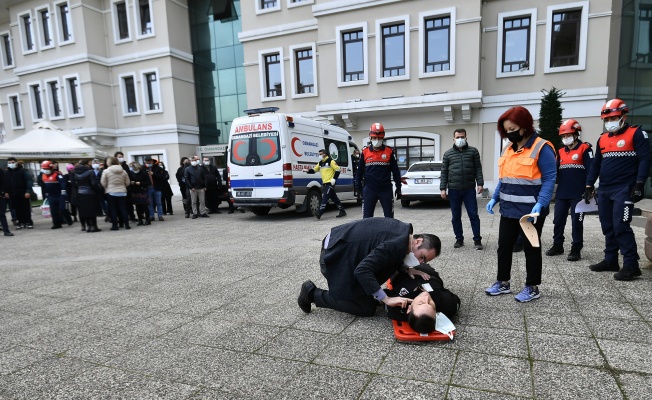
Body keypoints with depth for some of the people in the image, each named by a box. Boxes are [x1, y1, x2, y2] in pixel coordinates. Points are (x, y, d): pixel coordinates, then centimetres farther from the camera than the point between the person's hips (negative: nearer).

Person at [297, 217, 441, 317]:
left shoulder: (404, 232, 2)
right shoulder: (397, 245, -28)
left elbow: (388, 259, 15)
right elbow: (362, 271, -32)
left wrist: (408, 269, -2)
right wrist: (386, 299, -27)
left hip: (345, 249, 10)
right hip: (337, 253, -10)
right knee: (366, 308, -3)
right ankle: (313, 293, 3)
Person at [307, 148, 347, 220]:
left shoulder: (330, 161, -7)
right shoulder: (320, 163, 17)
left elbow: (337, 170, -10)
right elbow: (314, 170, 15)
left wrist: (334, 179, -17)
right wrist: (308, 171, -4)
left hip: (330, 183, -8)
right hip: (325, 183, 8)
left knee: (325, 197, -15)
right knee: (334, 198, 12)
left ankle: (319, 213, -20)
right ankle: (342, 211, 21)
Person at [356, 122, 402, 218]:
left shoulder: (389, 151, 2)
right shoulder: (365, 152, 4)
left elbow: (395, 171, 6)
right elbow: (360, 171, 10)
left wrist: (398, 187, 4)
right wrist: (358, 187, 6)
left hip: (386, 189, 0)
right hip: (369, 189, 1)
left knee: (389, 217, 7)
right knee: (367, 217, 3)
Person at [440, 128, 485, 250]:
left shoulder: (473, 151, 6)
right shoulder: (448, 153, 7)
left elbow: (478, 168, 4)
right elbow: (444, 172, 6)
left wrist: (480, 183, -6)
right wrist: (443, 188, 0)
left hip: (470, 189, -1)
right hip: (453, 190, 1)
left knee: (473, 215, 1)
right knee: (456, 216, 7)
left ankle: (477, 240, 10)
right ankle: (459, 239, 20)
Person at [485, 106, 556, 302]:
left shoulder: (541, 148, -11)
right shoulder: (507, 149, 11)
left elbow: (549, 179, -15)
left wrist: (540, 204, -24)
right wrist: (494, 198, 8)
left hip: (531, 211, -7)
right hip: (508, 209, 7)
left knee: (531, 248, 7)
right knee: (504, 246, 12)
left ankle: (532, 287, 22)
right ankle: (502, 282, 27)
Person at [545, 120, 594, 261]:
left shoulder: (585, 149, -3)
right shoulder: (561, 152, 14)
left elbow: (590, 170, -8)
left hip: (577, 195, -6)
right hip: (561, 194, 6)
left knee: (576, 222, 1)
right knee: (558, 221, 10)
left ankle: (576, 250, 10)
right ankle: (557, 246, 23)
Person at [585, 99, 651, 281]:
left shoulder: (636, 134, -3)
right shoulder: (602, 139, 15)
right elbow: (596, 164, 18)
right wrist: (589, 185, 12)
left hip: (624, 189, -6)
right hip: (604, 190, 7)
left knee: (620, 226, -12)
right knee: (608, 227, 10)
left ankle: (631, 265, -4)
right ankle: (610, 260, 19)